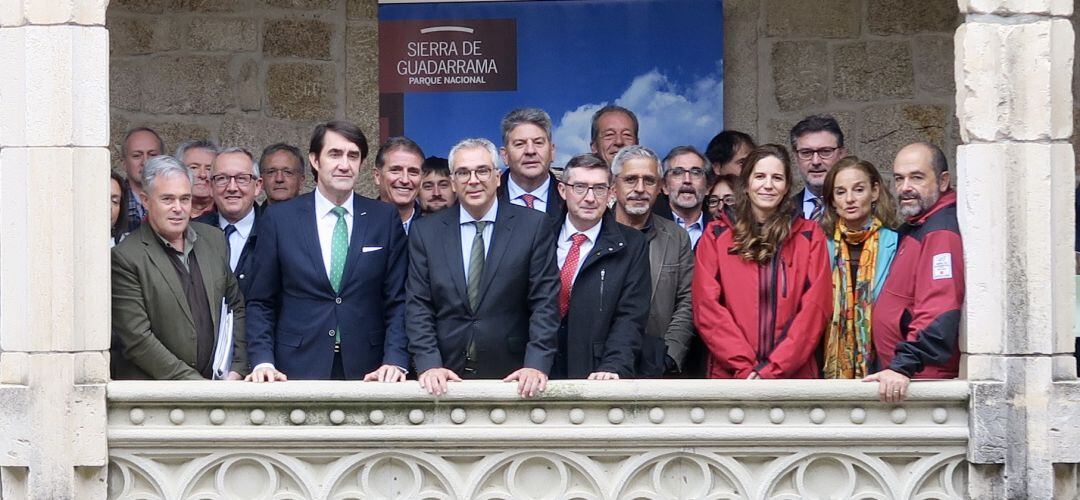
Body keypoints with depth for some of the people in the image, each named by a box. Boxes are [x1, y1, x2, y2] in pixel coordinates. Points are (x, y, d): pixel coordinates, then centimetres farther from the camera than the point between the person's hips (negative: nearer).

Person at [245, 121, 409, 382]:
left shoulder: (385, 219, 4)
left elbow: (397, 301, 4)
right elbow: (261, 303, 4)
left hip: (366, 373, 1)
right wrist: (263, 362, -8)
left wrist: (395, 361, -9)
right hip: (298, 368, -1)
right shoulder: (278, 218, 2)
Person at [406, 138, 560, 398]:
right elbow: (419, 306, 1)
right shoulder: (426, 231, 5)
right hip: (447, 378, 1)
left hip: (510, 375, -1)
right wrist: (429, 365, -11)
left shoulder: (533, 226, 0)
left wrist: (536, 365, -15)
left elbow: (545, 303, -4)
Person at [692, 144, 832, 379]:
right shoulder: (716, 236, 6)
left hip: (794, 375, 0)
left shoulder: (810, 236, 6)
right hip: (729, 375, 0)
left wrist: (774, 369, -12)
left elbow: (816, 307, -2)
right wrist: (745, 368, -13)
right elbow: (706, 307, -2)